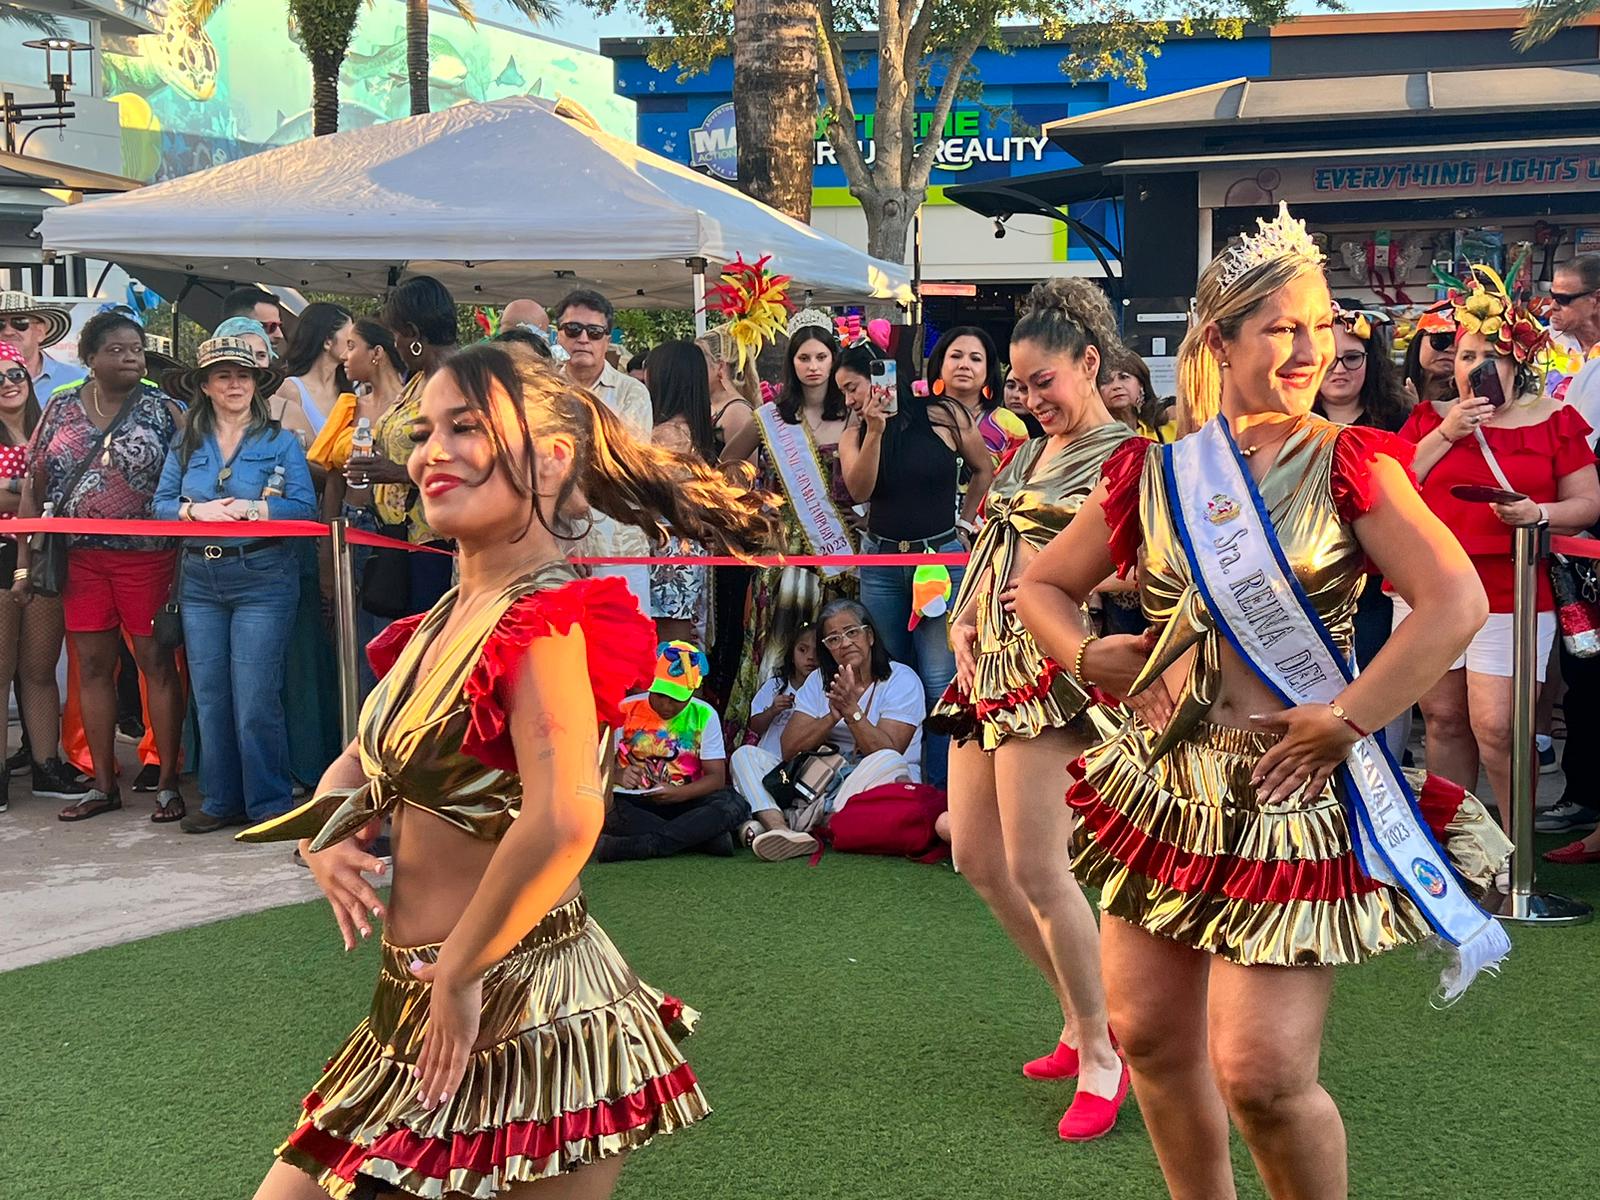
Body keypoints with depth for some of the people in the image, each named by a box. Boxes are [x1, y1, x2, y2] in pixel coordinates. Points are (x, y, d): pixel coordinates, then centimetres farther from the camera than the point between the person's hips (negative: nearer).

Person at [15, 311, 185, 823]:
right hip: (80, 558, 3)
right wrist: (24, 562, 4)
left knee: (157, 663, -1)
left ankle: (168, 783, 6)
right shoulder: (62, 407, 7)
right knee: (92, 666, 7)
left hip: (146, 556, -3)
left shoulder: (161, 409, -1)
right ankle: (103, 785, 16)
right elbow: (34, 487, 9)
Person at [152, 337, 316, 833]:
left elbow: (304, 507, -7)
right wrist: (197, 510, -12)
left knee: (255, 698, -8)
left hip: (263, 578, -4)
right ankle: (222, 800, 16)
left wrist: (248, 507, -16)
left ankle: (269, 803, 2)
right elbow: (161, 504, 6)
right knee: (209, 695, 6)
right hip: (200, 581, 4)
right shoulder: (186, 445, 12)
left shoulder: (281, 442, 3)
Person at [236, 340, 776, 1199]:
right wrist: (322, 831, -2)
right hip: (421, 1007, 8)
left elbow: (565, 816, -34)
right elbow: (365, 760, 20)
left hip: (522, 1020, -8)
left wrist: (458, 972, -23)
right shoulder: (445, 622, 7)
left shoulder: (543, 617, -18)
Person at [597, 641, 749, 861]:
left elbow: (716, 777, 0)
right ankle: (704, 836, -29)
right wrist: (618, 776, -22)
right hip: (634, 805, -1)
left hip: (683, 802, 1)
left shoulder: (704, 716, 5)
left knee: (734, 804, -29)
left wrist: (679, 794, -20)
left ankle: (633, 846, -35)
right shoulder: (627, 710, 3)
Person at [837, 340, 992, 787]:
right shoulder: (855, 432, 6)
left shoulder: (944, 416, -3)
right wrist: (874, 431, -20)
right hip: (881, 562, 3)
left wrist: (965, 521, 8)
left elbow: (984, 470, 11)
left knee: (939, 682, -7)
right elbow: (859, 490, -12)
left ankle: (941, 789, -2)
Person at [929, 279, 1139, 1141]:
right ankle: (1080, 1019, 24)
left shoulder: (1125, 457, -7)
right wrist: (960, 621, 7)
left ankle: (1100, 1056, 2)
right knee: (977, 858, 10)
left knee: (1036, 868, -12)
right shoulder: (1027, 455, 18)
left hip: (1051, 671, -9)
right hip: (987, 666, 9)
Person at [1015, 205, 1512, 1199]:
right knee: (1149, 1036, 13)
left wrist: (1345, 720, -16)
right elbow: (1042, 584, 16)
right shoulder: (1158, 476, 4)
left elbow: (1458, 605, -15)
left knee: (1262, 1076, -8)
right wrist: (1093, 657, -2)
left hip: (1292, 793, -4)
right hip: (1164, 785, 4)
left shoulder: (1350, 469, -4)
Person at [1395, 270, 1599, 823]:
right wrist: (1446, 434, -8)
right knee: (1443, 718, 8)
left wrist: (1537, 513, -15)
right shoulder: (1429, 418, 10)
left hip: (1510, 594, -3)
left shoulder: (1552, 420, 4)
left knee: (1497, 728, -9)